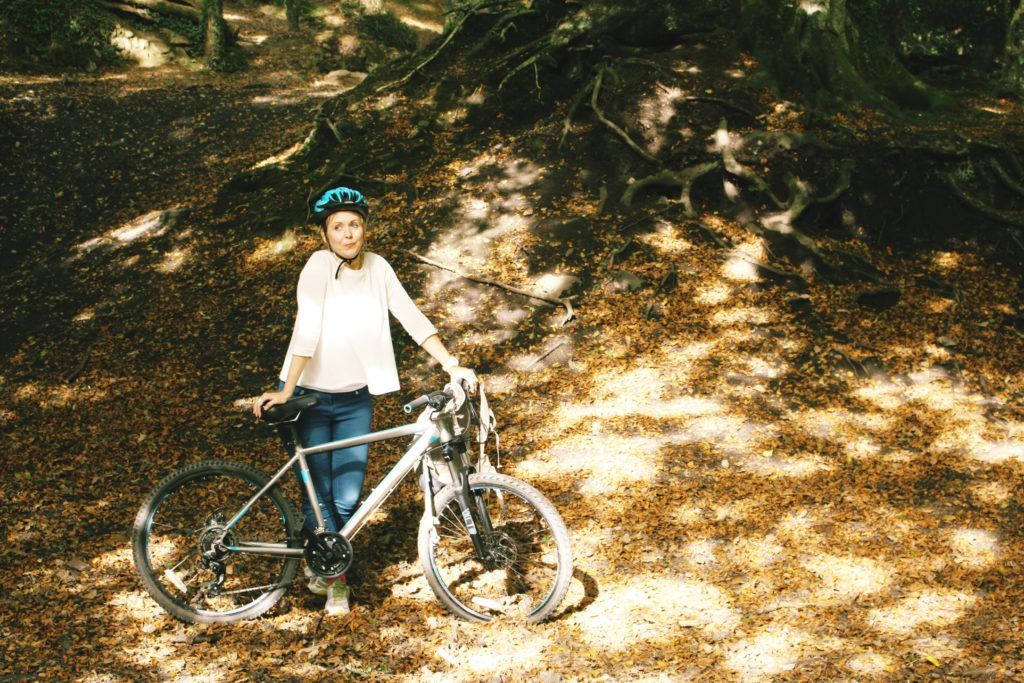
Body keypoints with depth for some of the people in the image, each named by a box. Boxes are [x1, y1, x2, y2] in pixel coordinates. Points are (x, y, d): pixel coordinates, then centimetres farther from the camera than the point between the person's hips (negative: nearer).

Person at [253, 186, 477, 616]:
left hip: (355, 399, 4)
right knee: (318, 495, 0)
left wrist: (452, 365, -6)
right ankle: (327, 569, 24)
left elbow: (412, 319, -1)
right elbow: (307, 330, -24)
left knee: (347, 499, 2)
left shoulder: (377, 267, -1)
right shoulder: (320, 265, -16)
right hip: (311, 398, -4)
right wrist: (286, 391, -27)